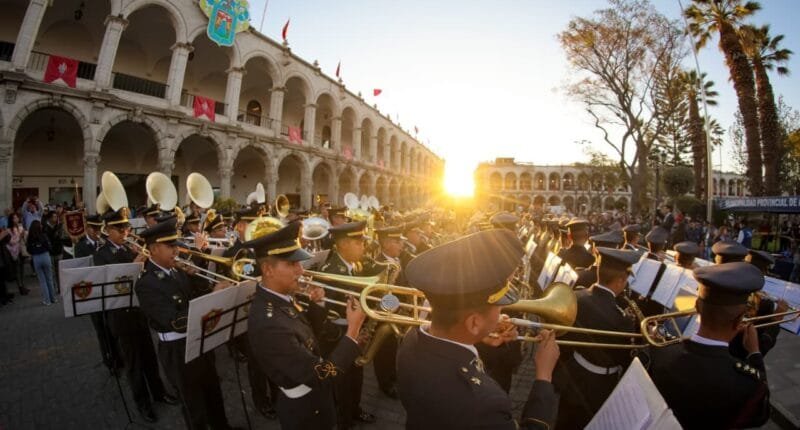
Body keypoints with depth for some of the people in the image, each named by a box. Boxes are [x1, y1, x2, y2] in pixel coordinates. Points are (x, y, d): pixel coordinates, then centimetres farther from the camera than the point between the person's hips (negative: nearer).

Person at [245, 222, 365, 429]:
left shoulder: (280, 298, -9)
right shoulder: (268, 324, -35)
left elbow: (308, 334, 5)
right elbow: (321, 373, -31)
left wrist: (315, 304, -11)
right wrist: (353, 330, -27)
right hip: (304, 408, -7)